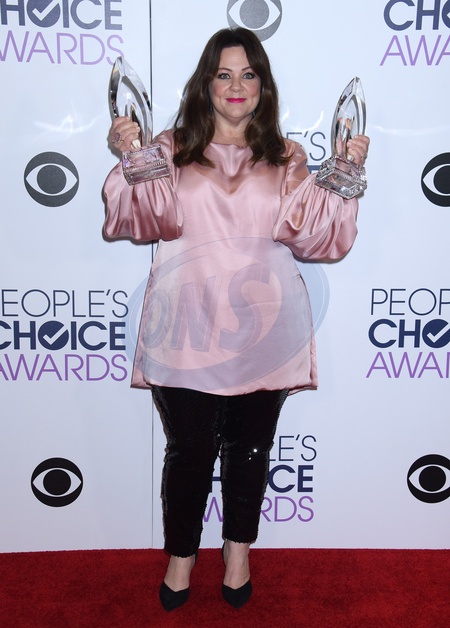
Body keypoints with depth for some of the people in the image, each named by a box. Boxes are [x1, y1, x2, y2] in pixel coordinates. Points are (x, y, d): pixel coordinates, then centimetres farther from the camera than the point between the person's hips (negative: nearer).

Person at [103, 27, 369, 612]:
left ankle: (239, 551, 36)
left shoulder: (285, 158, 12)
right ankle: (181, 556, 29)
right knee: (189, 449, 5)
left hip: (261, 327, 2)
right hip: (187, 325, -1)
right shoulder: (173, 148, 8)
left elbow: (312, 231, 1)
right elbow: (151, 217, -5)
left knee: (249, 448, 12)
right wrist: (131, 160, -19)